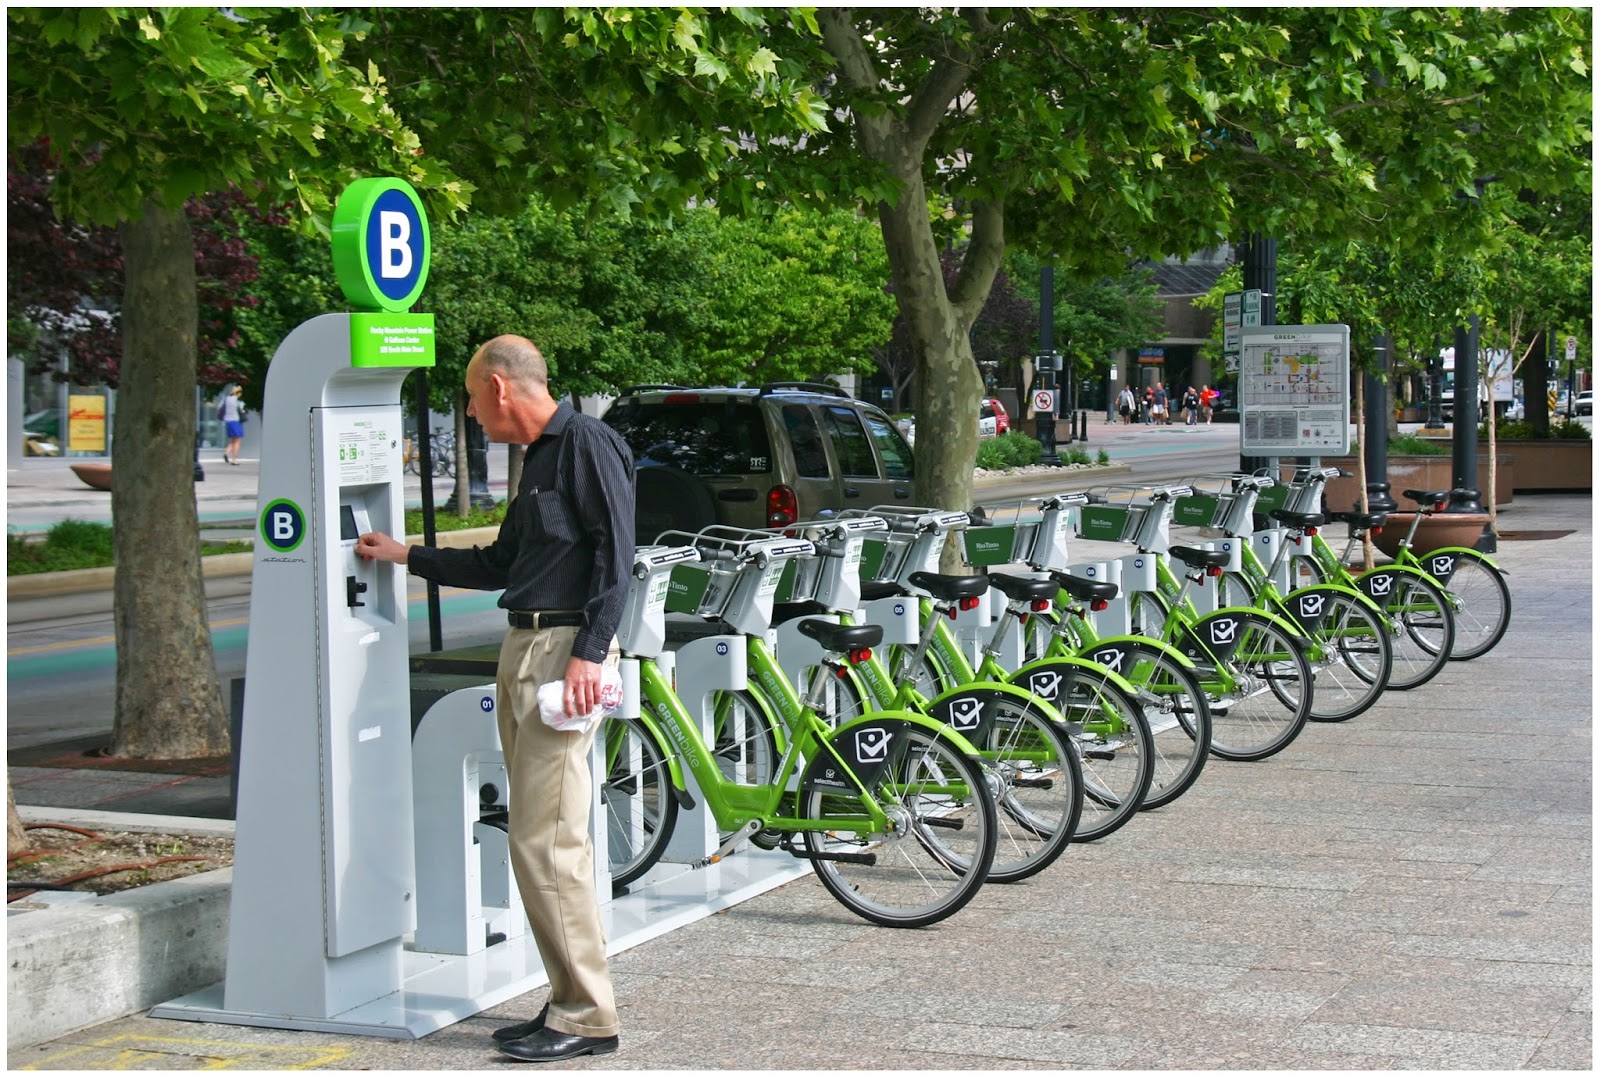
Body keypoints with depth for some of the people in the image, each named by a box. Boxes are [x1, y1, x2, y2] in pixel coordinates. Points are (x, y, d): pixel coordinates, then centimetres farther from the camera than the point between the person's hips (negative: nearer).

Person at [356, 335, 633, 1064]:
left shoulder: (587, 443, -8)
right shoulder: (539, 457, 21)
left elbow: (615, 553, -15)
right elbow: (502, 565, 27)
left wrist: (589, 652, -21)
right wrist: (403, 556, 32)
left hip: (566, 648, -10)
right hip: (524, 648, 10)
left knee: (546, 839, -11)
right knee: (540, 837, 11)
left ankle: (587, 1016, -5)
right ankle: (568, 1000, 17)